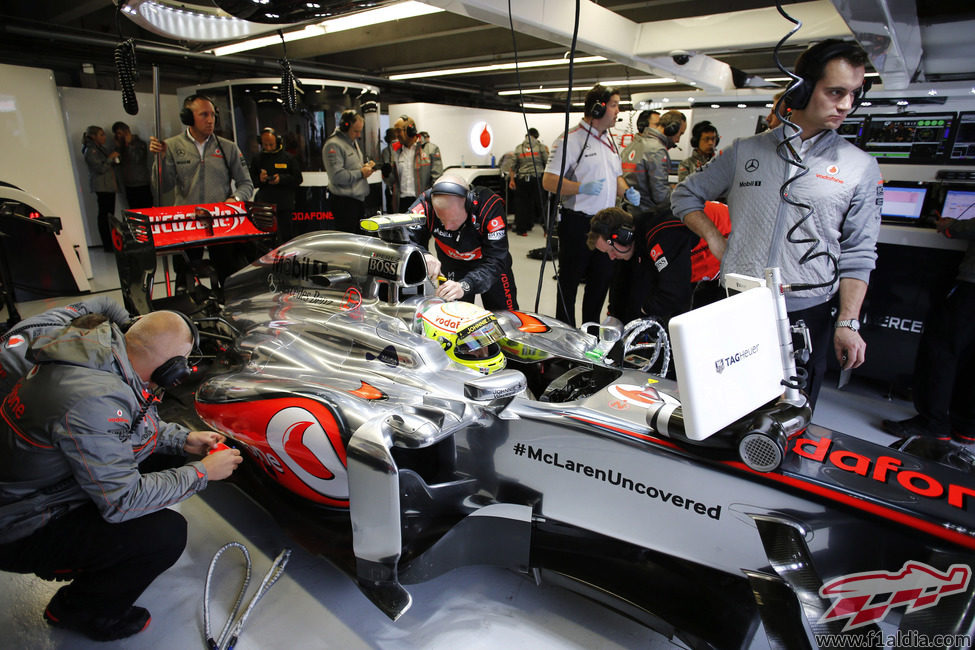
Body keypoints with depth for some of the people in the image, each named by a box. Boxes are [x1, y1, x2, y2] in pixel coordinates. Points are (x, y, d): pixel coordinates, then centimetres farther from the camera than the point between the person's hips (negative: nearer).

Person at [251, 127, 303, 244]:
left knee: (286, 236, 1)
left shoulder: (288, 158, 5)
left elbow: (298, 179, 1)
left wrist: (281, 179, -13)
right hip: (264, 205, 2)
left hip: (285, 206, -2)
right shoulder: (257, 159, 12)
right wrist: (259, 179, -9)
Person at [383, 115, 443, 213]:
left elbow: (437, 178, -2)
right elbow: (392, 182, 20)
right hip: (401, 203, 4)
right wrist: (387, 175, -3)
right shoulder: (395, 153, 16)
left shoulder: (431, 149, 2)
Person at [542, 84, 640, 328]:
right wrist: (582, 188, -28)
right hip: (577, 223, -8)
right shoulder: (570, 139, -10)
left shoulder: (610, 140, 15)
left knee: (601, 280, 15)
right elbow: (549, 181, -16)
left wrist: (627, 192, 3)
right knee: (570, 282, 3)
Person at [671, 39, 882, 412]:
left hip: (805, 315, 0)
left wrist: (848, 322, -5)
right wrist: (714, 238, 1)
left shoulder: (861, 168, 4)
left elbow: (858, 254, 3)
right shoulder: (745, 152, 6)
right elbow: (686, 195, 15)